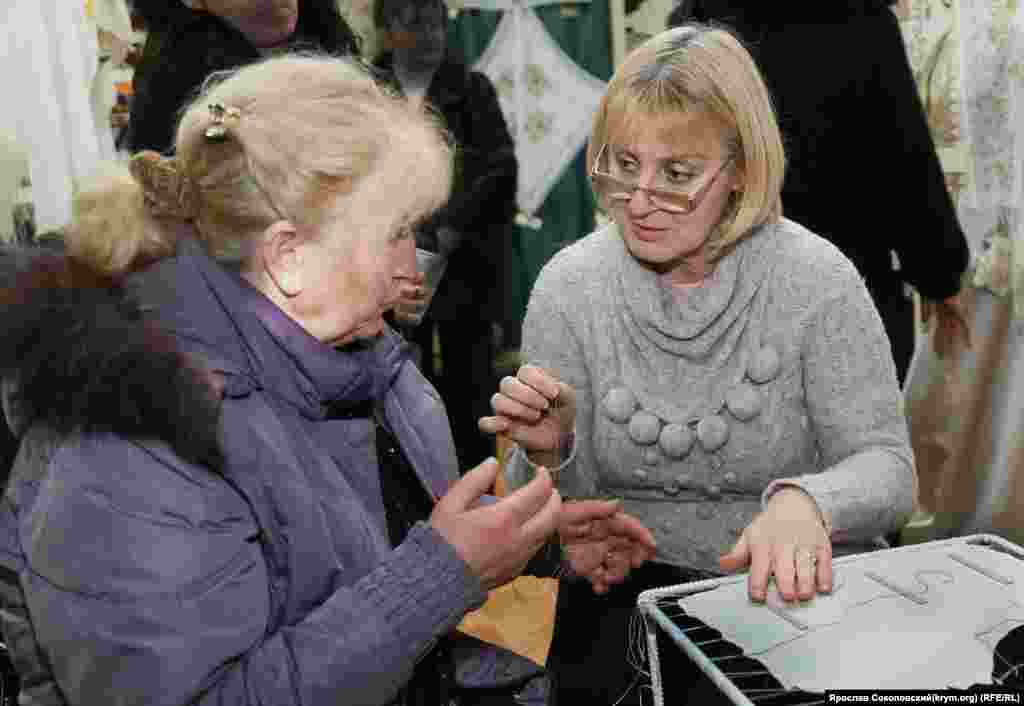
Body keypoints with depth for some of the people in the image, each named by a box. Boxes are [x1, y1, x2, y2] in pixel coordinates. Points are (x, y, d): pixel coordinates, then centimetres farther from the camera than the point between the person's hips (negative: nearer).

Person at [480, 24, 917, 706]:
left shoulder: (816, 281, -11)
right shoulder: (569, 286, -6)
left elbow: (886, 468, -10)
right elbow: (562, 512, 0)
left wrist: (805, 501, -31)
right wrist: (548, 455, -23)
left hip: (793, 586, 0)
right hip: (626, 592, 1)